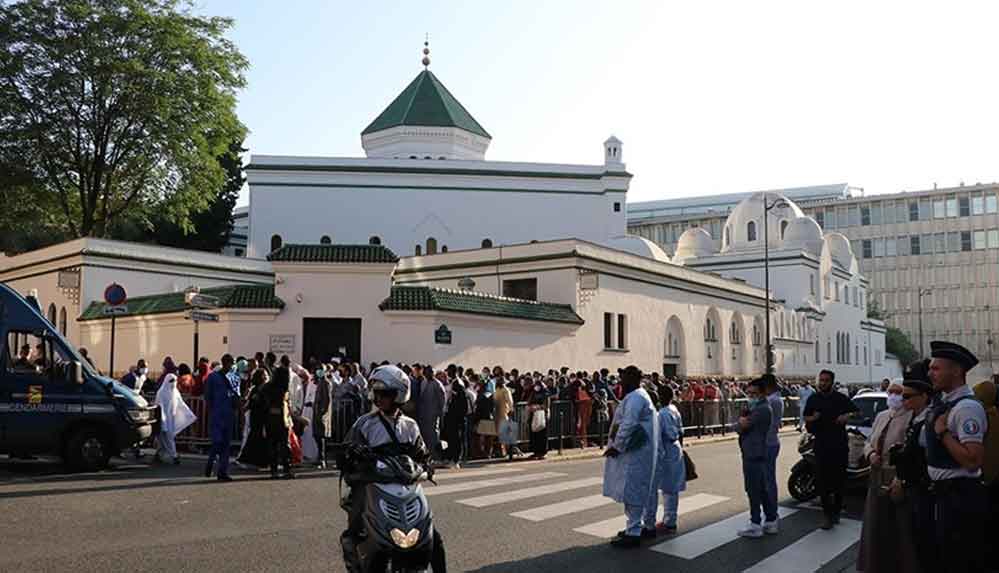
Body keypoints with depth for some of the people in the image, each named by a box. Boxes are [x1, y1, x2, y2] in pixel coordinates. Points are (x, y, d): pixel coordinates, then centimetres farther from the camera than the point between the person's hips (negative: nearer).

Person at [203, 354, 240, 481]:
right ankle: (210, 463, 16)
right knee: (217, 441, -10)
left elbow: (237, 395, 11)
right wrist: (212, 409, -2)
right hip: (216, 414, -3)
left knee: (226, 443, 4)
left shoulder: (235, 378, 13)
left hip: (229, 414, 3)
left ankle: (223, 471, 9)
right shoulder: (213, 377, 4)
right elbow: (207, 395, 5)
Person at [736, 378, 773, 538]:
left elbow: (740, 427, -20)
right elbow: (738, 427, 9)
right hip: (752, 454, 10)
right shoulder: (754, 408, 17)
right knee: (761, 490, 15)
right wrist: (743, 421, -10)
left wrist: (742, 421, -1)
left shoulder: (762, 409, -16)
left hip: (754, 456, -10)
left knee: (753, 490, -4)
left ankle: (756, 525, 3)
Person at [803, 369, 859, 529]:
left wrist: (847, 416, -12)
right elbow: (806, 418, 15)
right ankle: (828, 515, 2)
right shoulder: (813, 400, 9)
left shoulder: (840, 398, 3)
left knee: (839, 479, 8)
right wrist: (812, 418, -7)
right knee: (823, 481, -2)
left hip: (840, 444, -1)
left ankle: (836, 511, 24)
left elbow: (856, 411, 8)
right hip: (821, 445, 1)